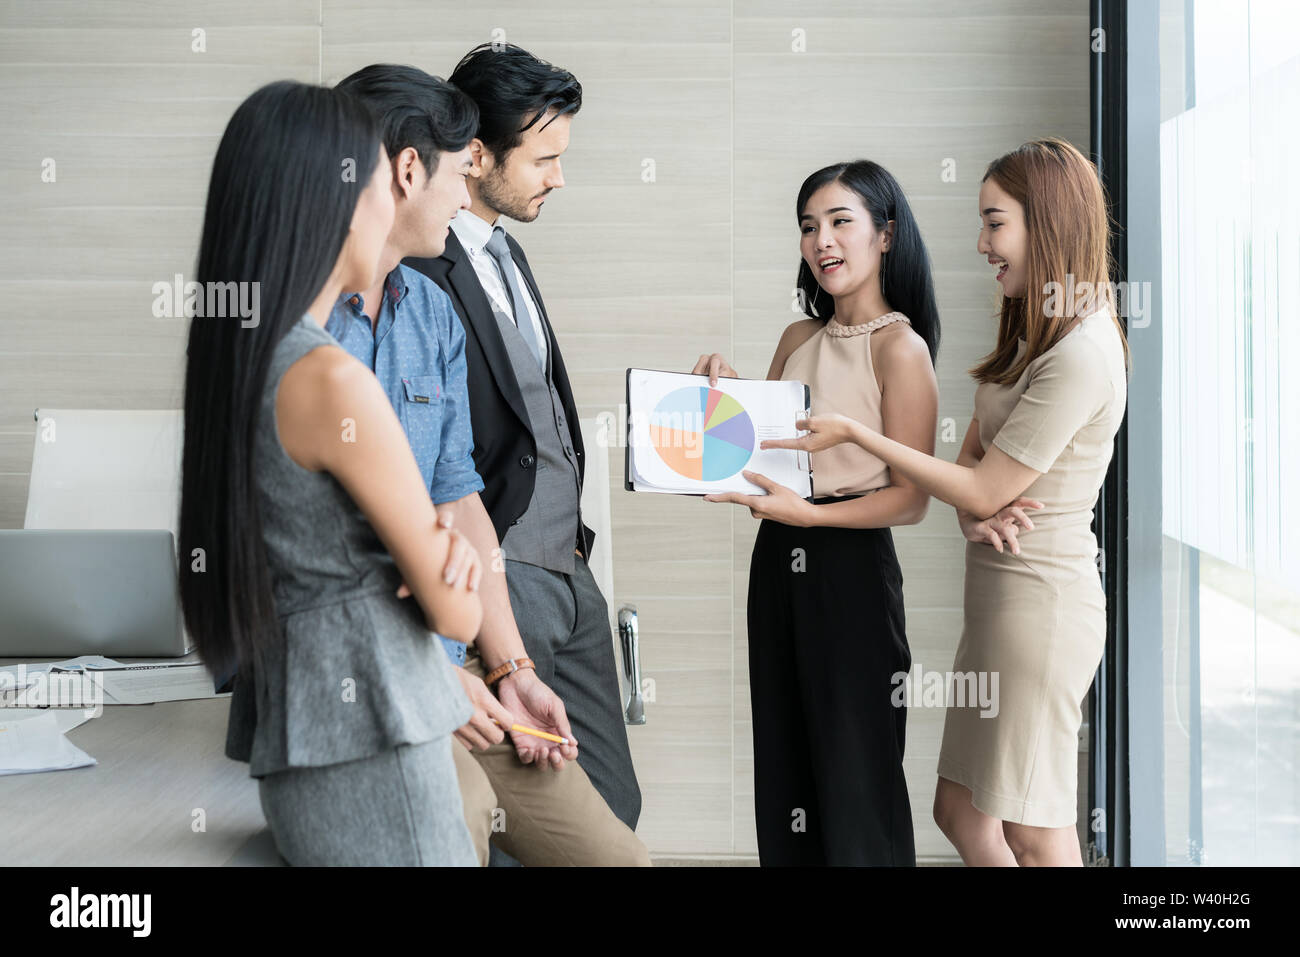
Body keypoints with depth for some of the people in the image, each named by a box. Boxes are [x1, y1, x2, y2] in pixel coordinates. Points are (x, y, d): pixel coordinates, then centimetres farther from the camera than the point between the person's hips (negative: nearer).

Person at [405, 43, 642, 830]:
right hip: (496, 580, -9)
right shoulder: (421, 271, -16)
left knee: (611, 805, 14)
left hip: (567, 571, 9)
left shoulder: (508, 254, 16)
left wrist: (569, 527, 9)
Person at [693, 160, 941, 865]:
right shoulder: (799, 339, 11)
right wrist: (726, 397, 2)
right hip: (778, 564, 7)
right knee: (783, 771, 14)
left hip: (851, 567, -7)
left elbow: (910, 500, -12)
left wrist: (808, 513, -21)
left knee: (854, 781, 3)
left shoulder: (900, 348, -10)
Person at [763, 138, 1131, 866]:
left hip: (1038, 599, -10)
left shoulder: (1080, 356, -19)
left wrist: (856, 434, -12)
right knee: (962, 812, 14)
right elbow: (973, 454, 13)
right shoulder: (1035, 333, 14)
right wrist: (977, 517, -9)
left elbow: (984, 491, -16)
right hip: (1000, 589, 10)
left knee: (1033, 834, 0)